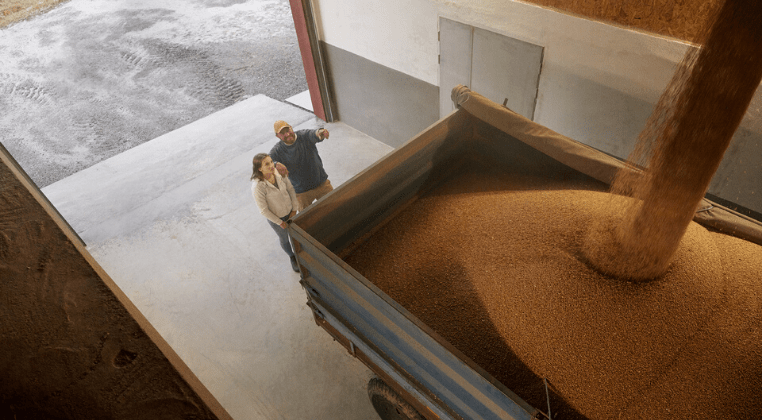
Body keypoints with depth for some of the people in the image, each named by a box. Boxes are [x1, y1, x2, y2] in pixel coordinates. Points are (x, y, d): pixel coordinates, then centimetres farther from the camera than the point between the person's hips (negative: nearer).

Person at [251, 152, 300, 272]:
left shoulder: (280, 173, -22)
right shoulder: (258, 187, -34)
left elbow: (290, 189, -6)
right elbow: (263, 210, -24)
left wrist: (294, 210, -4)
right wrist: (280, 222, -14)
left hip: (290, 212, 3)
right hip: (276, 217, -3)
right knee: (284, 239, 23)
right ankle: (292, 257, 53)